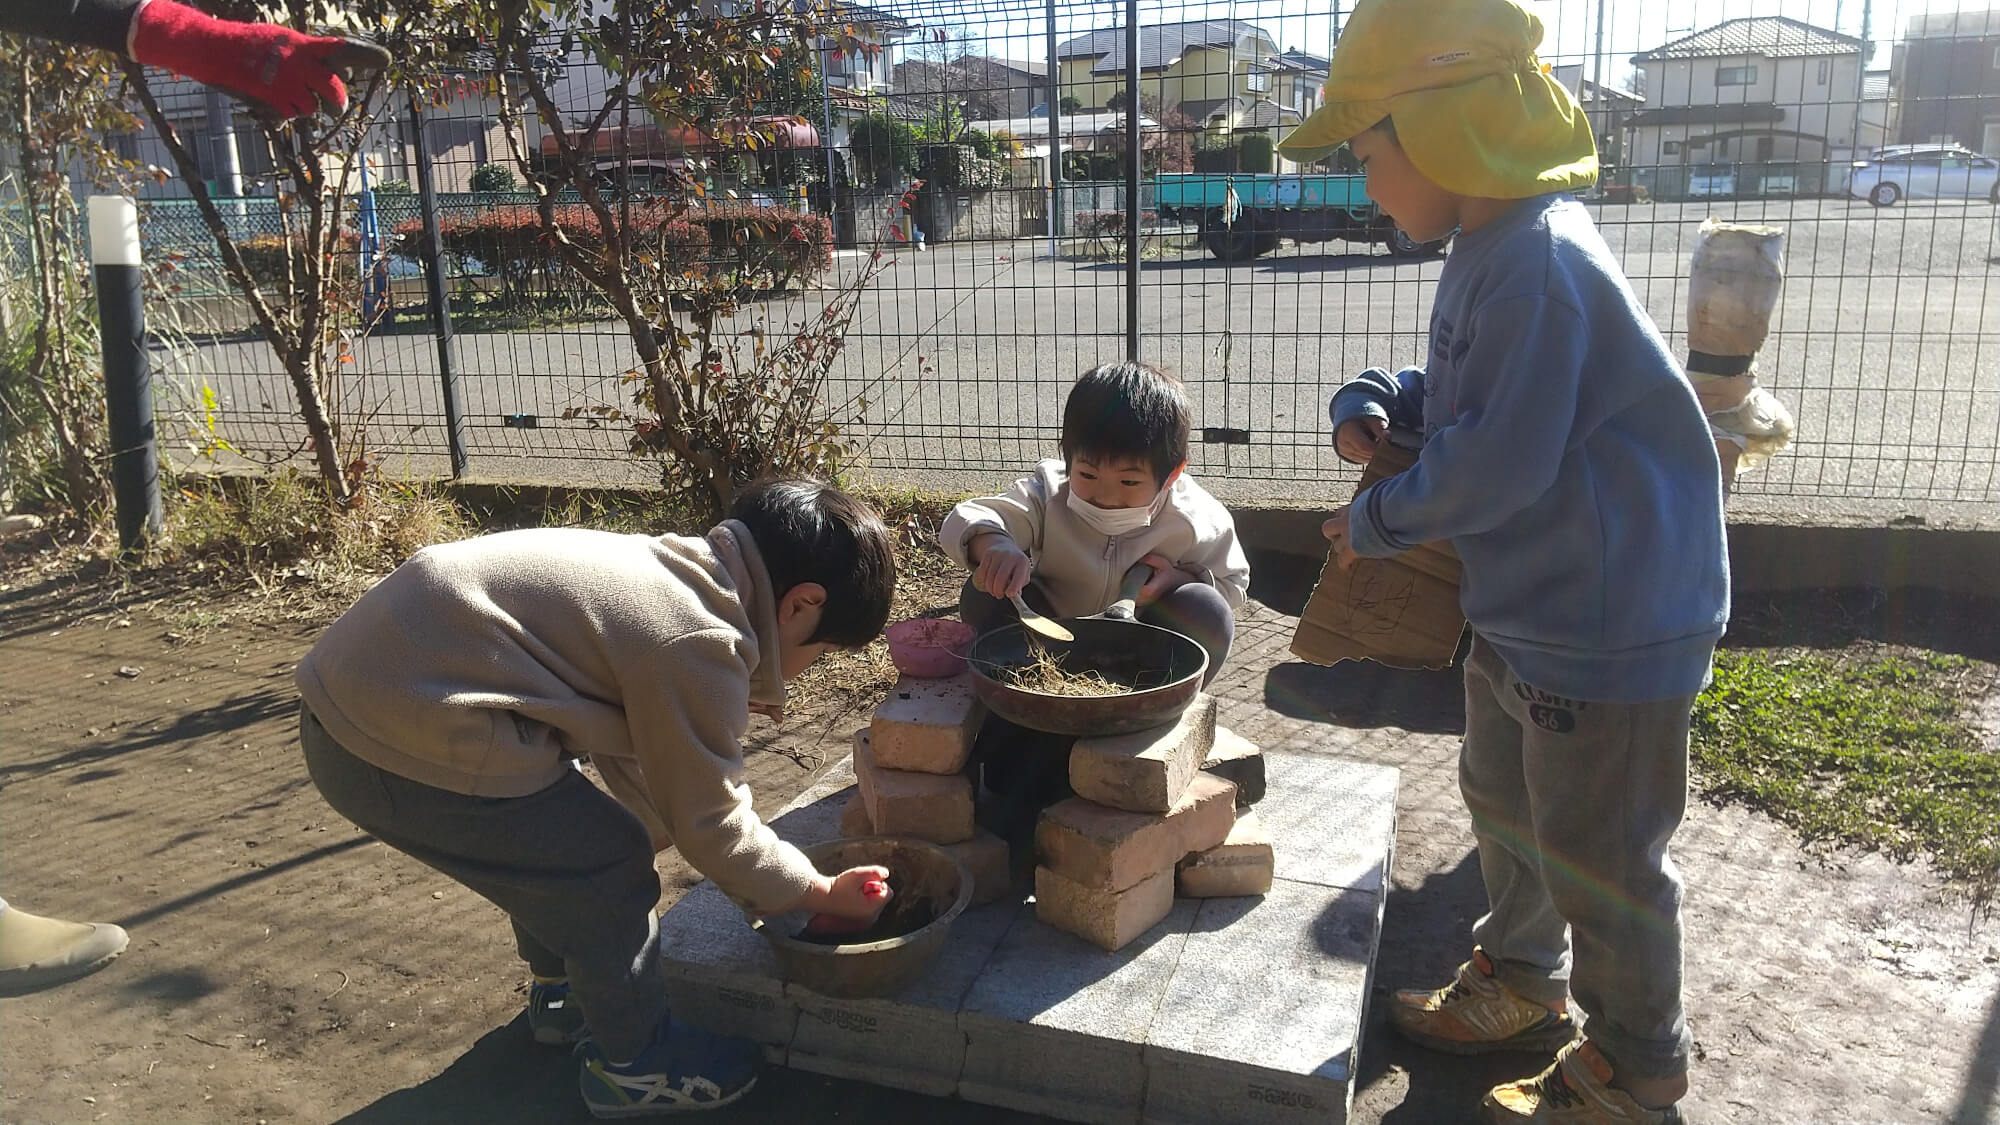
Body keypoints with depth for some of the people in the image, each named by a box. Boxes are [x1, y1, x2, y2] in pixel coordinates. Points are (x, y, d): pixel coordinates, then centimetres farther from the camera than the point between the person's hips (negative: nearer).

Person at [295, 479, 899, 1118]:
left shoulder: (671, 569, 11)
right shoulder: (699, 644, -17)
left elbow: (632, 761, 22)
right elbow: (711, 823, -4)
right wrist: (824, 894, 9)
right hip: (407, 748, -10)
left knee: (558, 844, 26)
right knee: (609, 870, 3)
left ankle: (563, 996, 47)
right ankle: (634, 1064, 22)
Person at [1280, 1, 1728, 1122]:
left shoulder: (1540, 265, -26)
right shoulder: (1493, 253, 6)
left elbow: (1500, 461, -28)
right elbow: (1456, 390, 19)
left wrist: (1378, 523, -13)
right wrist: (1373, 406, -1)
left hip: (1613, 628, -10)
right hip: (1525, 610, 10)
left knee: (1599, 857, 6)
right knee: (1503, 797, 25)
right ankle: (1522, 983, 47)